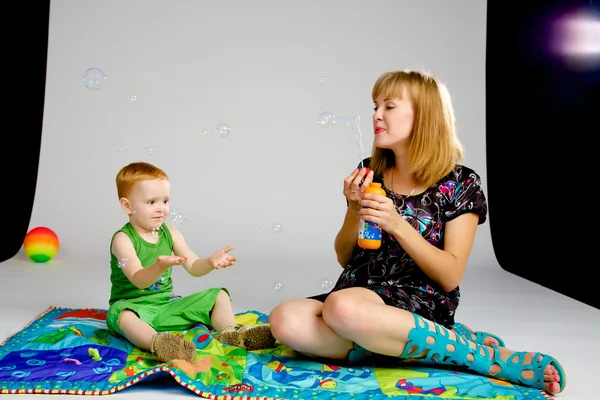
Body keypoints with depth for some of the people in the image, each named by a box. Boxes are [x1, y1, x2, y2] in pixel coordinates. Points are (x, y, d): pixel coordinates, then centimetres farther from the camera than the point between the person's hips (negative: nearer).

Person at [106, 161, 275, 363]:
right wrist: (160, 267, -49)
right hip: (134, 305, -6)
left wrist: (210, 262, -24)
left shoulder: (171, 234, 3)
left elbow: (193, 267, -1)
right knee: (121, 313, -41)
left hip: (167, 304, 6)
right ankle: (156, 342, -58)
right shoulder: (123, 239, -14)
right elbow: (138, 280, -27)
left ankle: (231, 332, -20)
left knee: (218, 296, -1)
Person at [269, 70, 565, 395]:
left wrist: (397, 224, -19)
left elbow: (450, 277, -7)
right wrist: (355, 209, -6)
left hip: (420, 308, -4)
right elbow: (344, 259, 12)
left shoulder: (460, 183, -1)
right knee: (285, 320, -27)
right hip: (358, 293, 4)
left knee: (342, 306, -38)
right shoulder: (368, 173, 10)